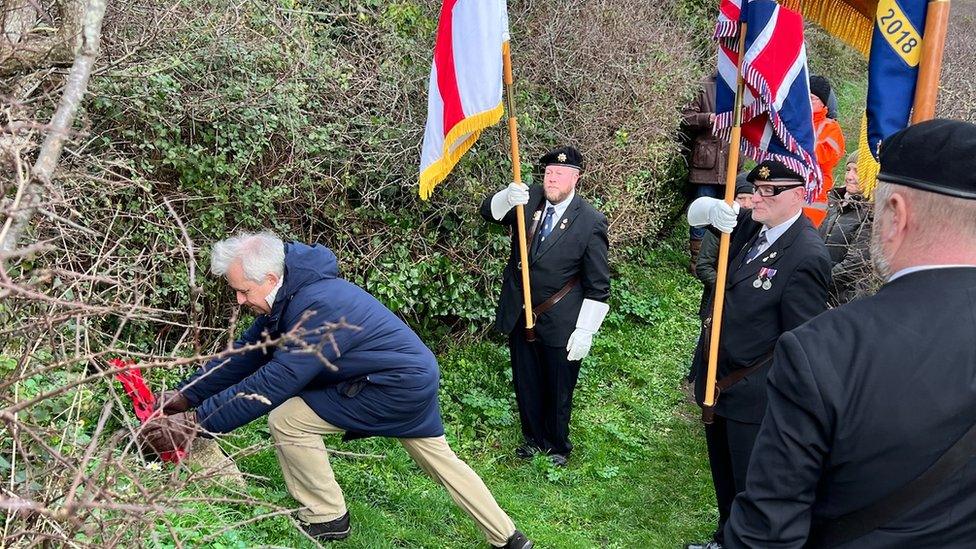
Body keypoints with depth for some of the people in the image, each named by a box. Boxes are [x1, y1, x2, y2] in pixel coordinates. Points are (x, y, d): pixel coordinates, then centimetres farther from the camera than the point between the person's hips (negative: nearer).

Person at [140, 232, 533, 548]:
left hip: (397, 386, -10)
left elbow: (272, 384, -29)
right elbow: (247, 353, 6)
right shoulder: (291, 294, 2)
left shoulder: (316, 307, -28)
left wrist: (199, 421, -23)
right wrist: (186, 395, 2)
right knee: (438, 456, 20)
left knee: (287, 420, -9)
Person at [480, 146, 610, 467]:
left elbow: (598, 285, -12)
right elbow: (489, 212, -7)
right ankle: (534, 438, 40)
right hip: (519, 316, 4)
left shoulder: (591, 222, -14)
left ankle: (558, 446, 34)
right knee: (526, 385, 18)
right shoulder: (529, 199, -1)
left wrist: (585, 331, -14)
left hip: (559, 324, -4)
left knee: (559, 390, 12)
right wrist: (507, 198, -29)